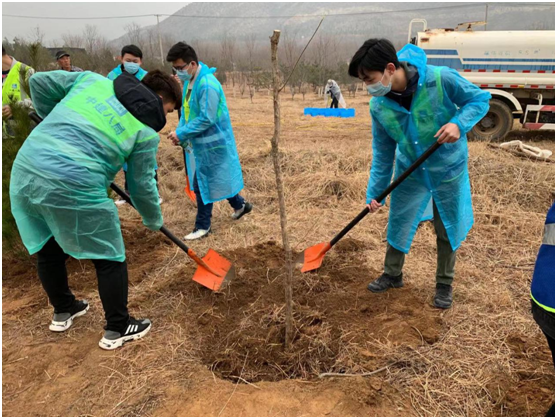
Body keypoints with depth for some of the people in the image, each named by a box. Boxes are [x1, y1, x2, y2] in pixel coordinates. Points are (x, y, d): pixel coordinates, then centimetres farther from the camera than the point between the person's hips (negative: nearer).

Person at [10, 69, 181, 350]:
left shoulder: (93, 79, 13)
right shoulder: (147, 131, 1)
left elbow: (40, 83, 15)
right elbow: (141, 186, 5)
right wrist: (154, 220, 22)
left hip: (25, 171, 7)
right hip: (74, 188, -6)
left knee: (47, 250, 25)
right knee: (110, 259, 12)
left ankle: (63, 311, 47)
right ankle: (118, 329, 24)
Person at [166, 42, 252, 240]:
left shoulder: (207, 85, -23)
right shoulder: (189, 81, 7)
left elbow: (206, 119, -26)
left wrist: (182, 133, -22)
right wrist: (180, 131, 0)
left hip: (211, 143, -9)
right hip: (198, 142, 9)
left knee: (203, 183, -1)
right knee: (217, 178, 19)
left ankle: (203, 226, 12)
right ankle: (240, 205, 38)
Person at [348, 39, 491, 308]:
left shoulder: (441, 79, -26)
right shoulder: (378, 106, -14)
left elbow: (479, 99, -12)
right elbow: (382, 153, -4)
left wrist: (459, 123, -31)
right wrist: (374, 193, -4)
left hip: (448, 170, -2)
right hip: (409, 173, 3)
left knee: (448, 229, 12)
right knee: (398, 225, 12)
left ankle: (444, 284, 34)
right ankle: (392, 275, 37)